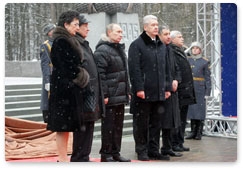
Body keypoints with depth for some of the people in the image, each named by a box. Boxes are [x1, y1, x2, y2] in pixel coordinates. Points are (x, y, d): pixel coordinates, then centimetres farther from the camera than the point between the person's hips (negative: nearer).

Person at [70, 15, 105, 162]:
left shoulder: (85, 45, 20)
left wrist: (99, 95, 20)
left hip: (92, 93, 10)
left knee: (89, 127, 12)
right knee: (82, 128, -5)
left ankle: (84, 157, 19)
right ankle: (79, 158, 3)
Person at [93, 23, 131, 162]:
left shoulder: (120, 49, 19)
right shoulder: (102, 50, -12)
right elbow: (100, 74, -18)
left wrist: (127, 91, 20)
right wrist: (104, 94, -22)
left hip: (121, 95, 9)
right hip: (110, 96, -9)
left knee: (118, 125, 12)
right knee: (108, 125, -3)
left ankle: (115, 152, 21)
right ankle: (106, 154, 5)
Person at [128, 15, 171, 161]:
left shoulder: (162, 46, 17)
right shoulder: (137, 45, -5)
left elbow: (166, 68, 19)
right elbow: (134, 68, -11)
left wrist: (167, 87, 12)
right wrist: (139, 88, -17)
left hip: (159, 93, 6)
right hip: (144, 93, -6)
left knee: (156, 123, 10)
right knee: (142, 123, 1)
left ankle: (154, 150, 18)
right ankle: (142, 151, 10)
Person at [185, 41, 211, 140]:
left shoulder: (205, 61, 0)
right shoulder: (187, 60, 9)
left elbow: (207, 77, -2)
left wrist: (207, 92, -7)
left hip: (200, 89, -3)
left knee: (200, 110, -1)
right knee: (191, 109, 6)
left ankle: (199, 133, 4)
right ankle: (193, 132, 12)